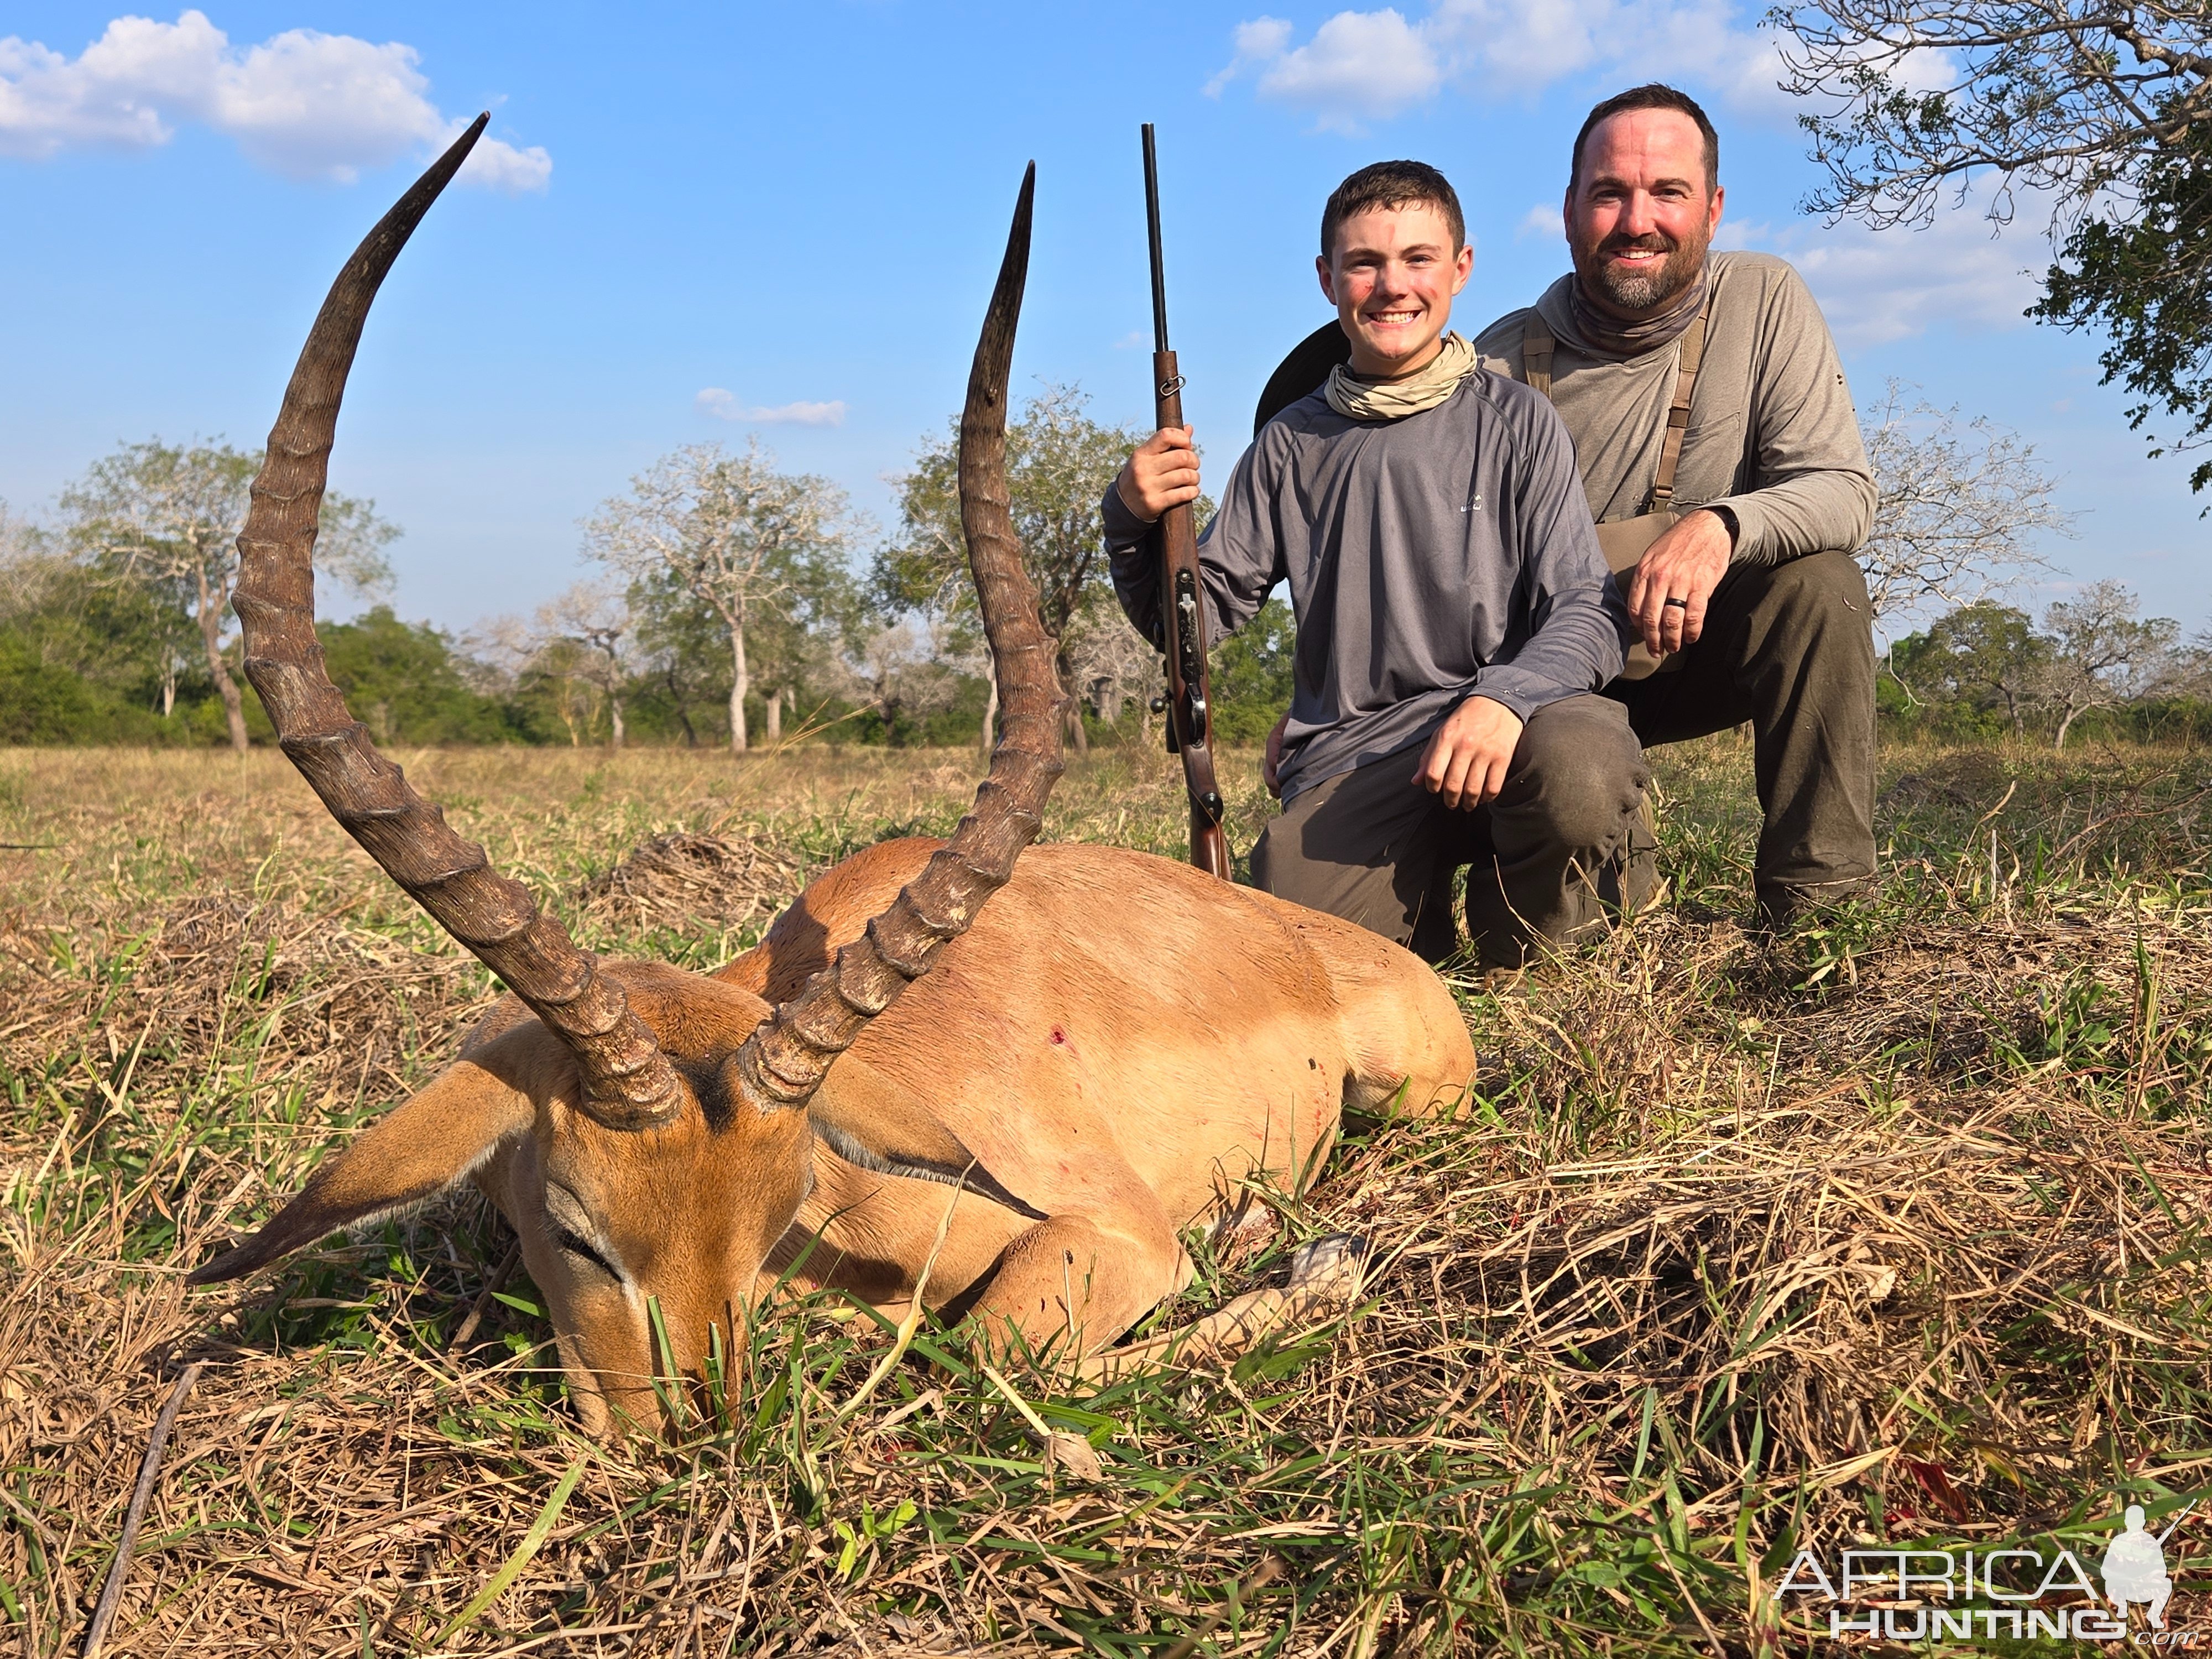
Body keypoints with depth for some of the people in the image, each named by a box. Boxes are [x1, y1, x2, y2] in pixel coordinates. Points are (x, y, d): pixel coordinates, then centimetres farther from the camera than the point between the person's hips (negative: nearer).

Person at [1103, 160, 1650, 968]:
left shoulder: (1516, 422, 5)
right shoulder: (1292, 446, 12)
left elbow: (1588, 609, -3)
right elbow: (1197, 614, 14)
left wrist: (1503, 697, -24)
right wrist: (1136, 522, -7)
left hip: (1509, 727, -1)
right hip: (1350, 751, 2)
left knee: (1581, 769, -36)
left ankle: (1519, 953, -2)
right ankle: (1419, 913, 13)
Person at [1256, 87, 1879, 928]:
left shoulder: (1763, 301, -8)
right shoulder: (1501, 366, -10)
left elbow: (1845, 490, -17)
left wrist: (1722, 526, -39)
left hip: (1703, 643, 0)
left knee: (1817, 574, -31)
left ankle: (1816, 904, -19)